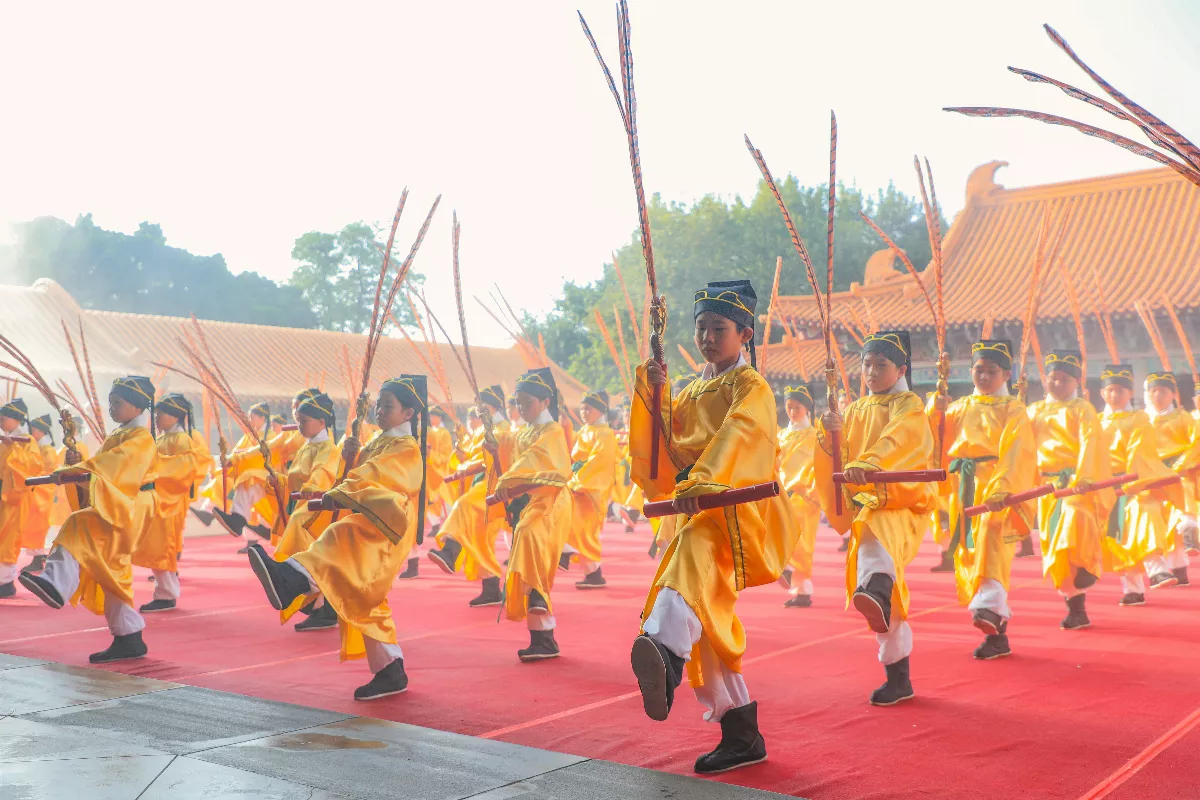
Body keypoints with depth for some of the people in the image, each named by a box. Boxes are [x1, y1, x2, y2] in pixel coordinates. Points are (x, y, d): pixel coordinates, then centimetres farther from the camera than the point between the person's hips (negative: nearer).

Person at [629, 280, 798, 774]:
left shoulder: (750, 387, -1)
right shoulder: (689, 394, 21)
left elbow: (735, 437, -22)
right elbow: (664, 453, 11)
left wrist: (701, 483, -39)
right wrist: (652, 394, -1)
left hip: (740, 510, -8)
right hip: (699, 514, 8)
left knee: (695, 558, -37)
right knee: (706, 620, 8)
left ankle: (666, 658, -64)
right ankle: (742, 735, 19)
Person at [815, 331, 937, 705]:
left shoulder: (909, 406, 0)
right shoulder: (856, 410, 18)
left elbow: (896, 440, -22)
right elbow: (840, 459, 10)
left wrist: (866, 464, -40)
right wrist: (831, 435, -10)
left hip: (901, 505, -6)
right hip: (865, 507, 6)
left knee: (875, 535, -42)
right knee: (887, 606, 10)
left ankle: (877, 591, -72)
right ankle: (898, 678, 20)